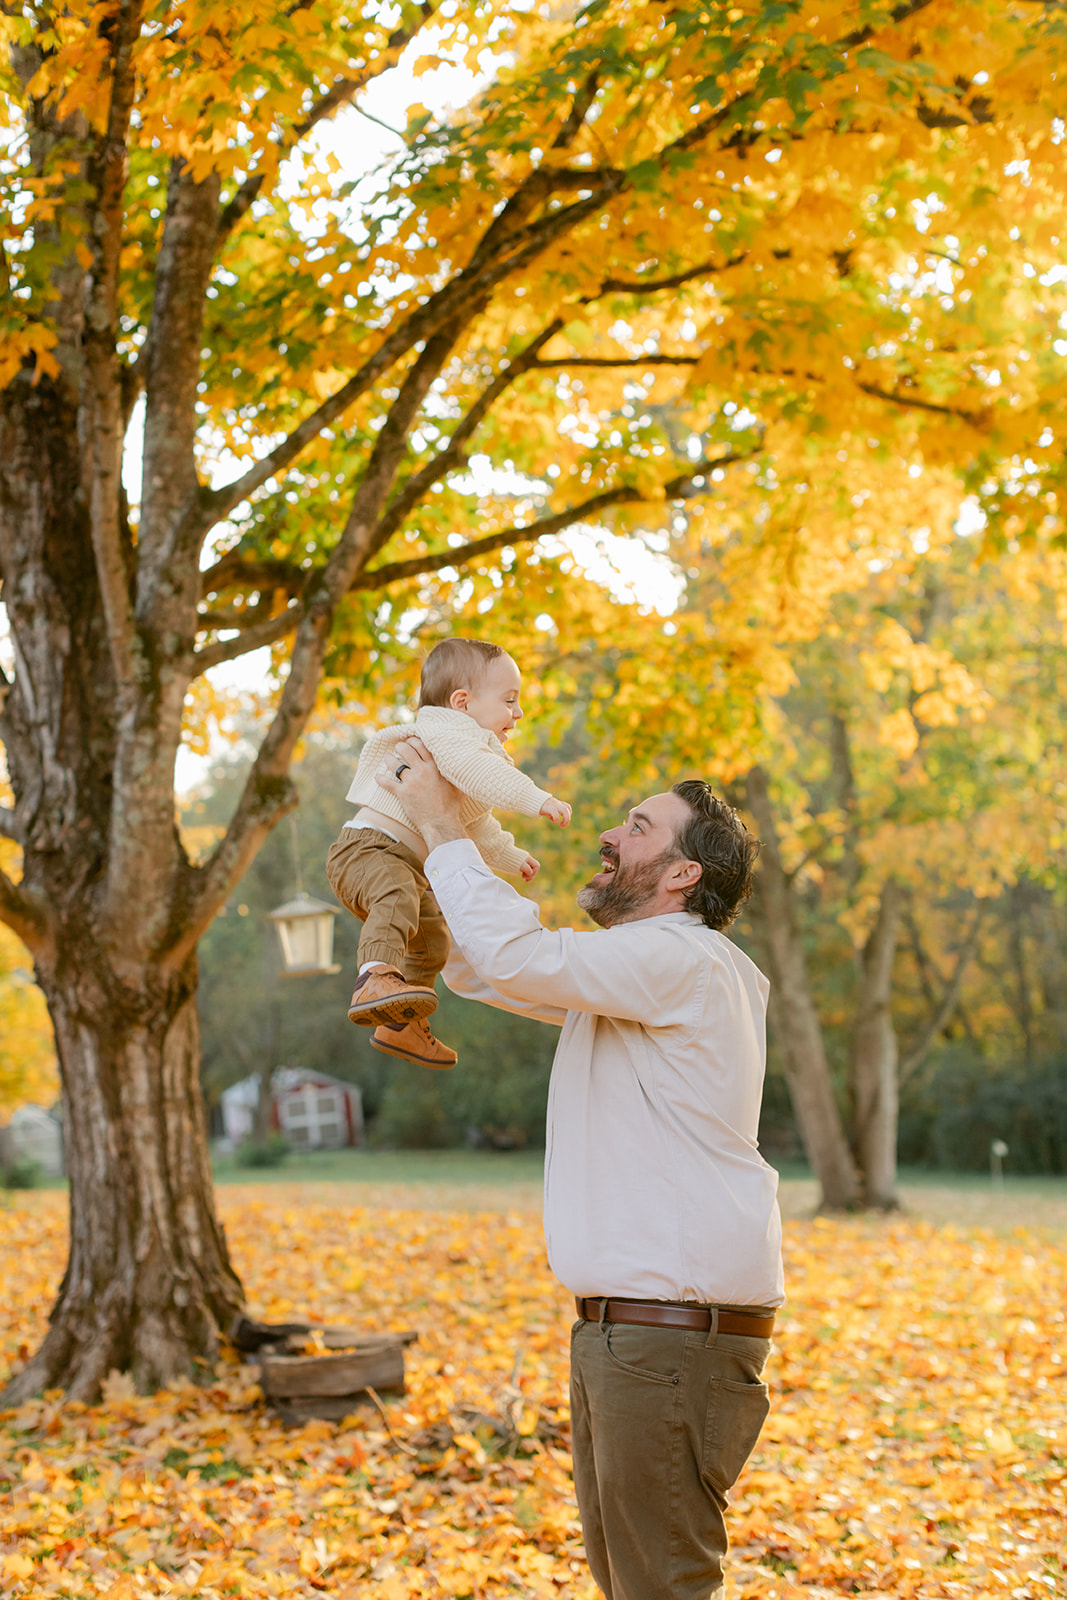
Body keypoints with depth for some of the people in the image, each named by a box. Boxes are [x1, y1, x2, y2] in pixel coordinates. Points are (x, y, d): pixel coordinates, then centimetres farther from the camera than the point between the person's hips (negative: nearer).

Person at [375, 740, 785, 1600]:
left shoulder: (683, 963, -14)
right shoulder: (628, 975, 18)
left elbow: (516, 954, -25)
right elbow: (479, 968, 24)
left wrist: (447, 827, -11)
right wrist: (423, 825, 14)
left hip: (676, 1330, -10)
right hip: (618, 1332, 10)